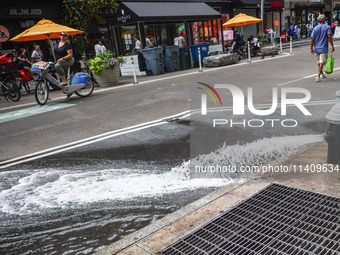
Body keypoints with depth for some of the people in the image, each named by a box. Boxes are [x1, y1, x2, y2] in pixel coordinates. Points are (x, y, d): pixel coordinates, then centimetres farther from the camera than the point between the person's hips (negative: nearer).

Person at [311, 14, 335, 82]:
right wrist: (332, 46, -10)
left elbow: (312, 39, -2)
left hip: (316, 48, 4)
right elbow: (329, 37, -15)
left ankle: (321, 74, 35)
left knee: (319, 62, 19)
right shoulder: (327, 27, -5)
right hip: (324, 48, -4)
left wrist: (311, 48, 4)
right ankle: (318, 76, -18)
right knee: (321, 62, -6)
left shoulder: (315, 28, 2)